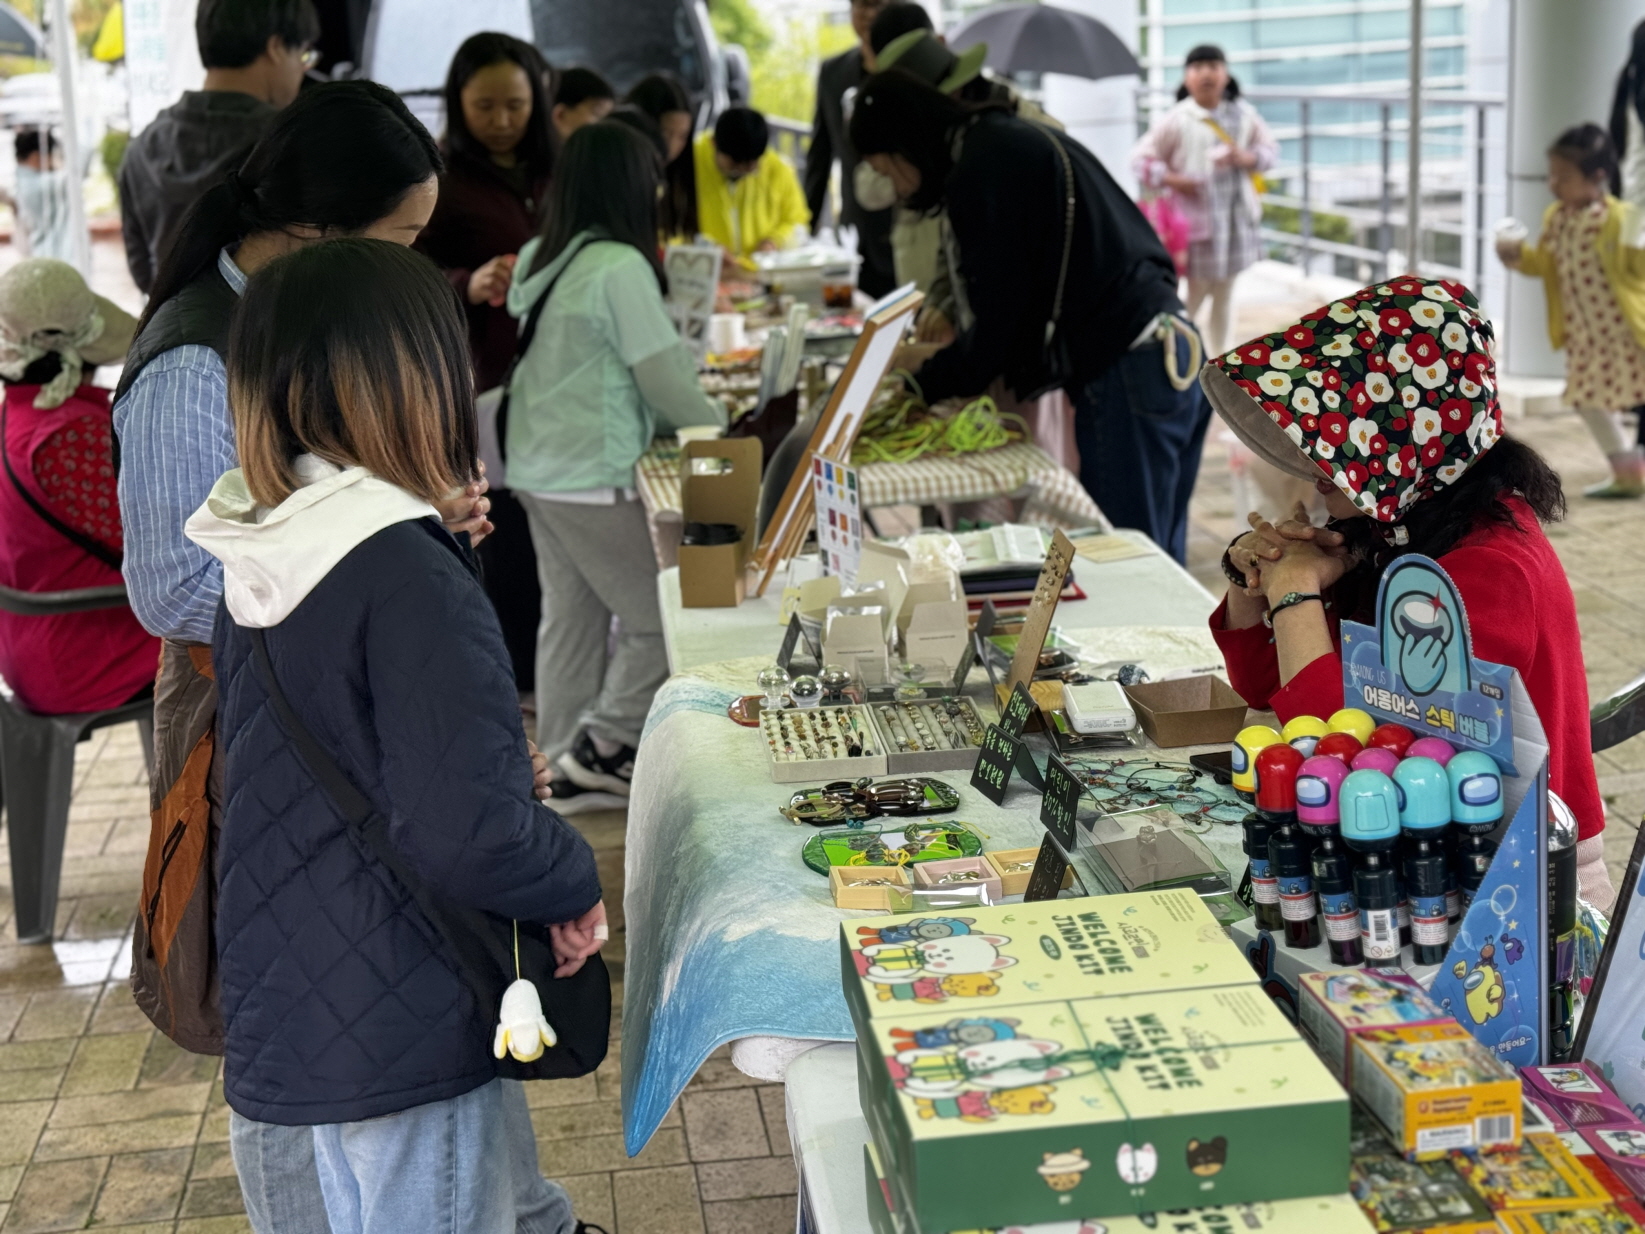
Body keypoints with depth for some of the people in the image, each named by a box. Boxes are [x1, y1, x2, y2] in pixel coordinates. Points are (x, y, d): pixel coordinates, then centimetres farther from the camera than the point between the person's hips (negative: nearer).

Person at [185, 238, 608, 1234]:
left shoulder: (257, 560, 3)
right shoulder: (410, 577, -24)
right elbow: (468, 834, -28)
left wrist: (502, 757, 11)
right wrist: (577, 887, -10)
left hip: (293, 1005, 8)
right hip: (407, 1030, -8)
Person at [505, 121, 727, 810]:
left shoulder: (540, 261, 8)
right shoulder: (620, 267, -17)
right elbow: (663, 378, -15)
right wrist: (716, 426, 3)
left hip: (537, 467, 9)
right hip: (594, 477, -9)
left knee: (569, 619, 14)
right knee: (658, 617, 2)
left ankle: (568, 767, 20)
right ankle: (605, 744, 4)